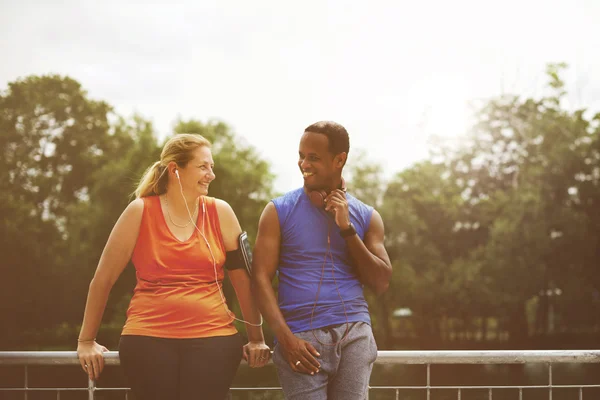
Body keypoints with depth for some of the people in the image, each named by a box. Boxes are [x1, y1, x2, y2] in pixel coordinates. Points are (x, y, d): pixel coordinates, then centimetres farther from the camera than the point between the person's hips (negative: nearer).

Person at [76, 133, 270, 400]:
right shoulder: (140, 212, 0)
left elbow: (243, 277, 10)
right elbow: (103, 279, 5)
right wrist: (87, 341, 7)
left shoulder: (219, 213, 5)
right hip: (148, 340, -1)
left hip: (213, 340, 1)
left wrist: (256, 339, 10)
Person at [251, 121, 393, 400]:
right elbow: (261, 278, -1)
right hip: (301, 338, -2)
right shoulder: (279, 211, 5)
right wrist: (285, 337, -13)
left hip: (354, 334, 2)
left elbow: (381, 284, 5)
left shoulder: (366, 216, 11)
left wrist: (347, 228, -4)